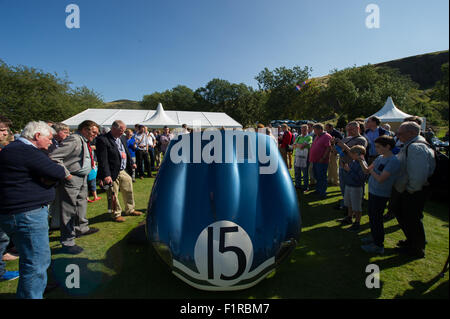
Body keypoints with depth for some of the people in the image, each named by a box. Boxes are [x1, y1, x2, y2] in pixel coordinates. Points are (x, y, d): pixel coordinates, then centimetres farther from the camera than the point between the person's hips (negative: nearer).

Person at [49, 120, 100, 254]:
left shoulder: (85, 142, 14)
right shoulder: (74, 140, -18)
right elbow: (54, 157, -24)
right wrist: (66, 175, -22)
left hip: (83, 179, 10)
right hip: (72, 180, -10)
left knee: (81, 204, 24)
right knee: (69, 210, -2)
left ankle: (82, 228, 43)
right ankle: (67, 242, 8)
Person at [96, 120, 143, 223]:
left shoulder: (123, 138, 8)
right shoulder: (103, 140, -17)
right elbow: (102, 160, -21)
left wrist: (131, 163, 21)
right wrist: (106, 175, -25)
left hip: (124, 171, 8)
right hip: (113, 173, -7)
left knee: (129, 191, 18)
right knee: (113, 195, 7)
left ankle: (130, 210, 36)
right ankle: (116, 214, 24)